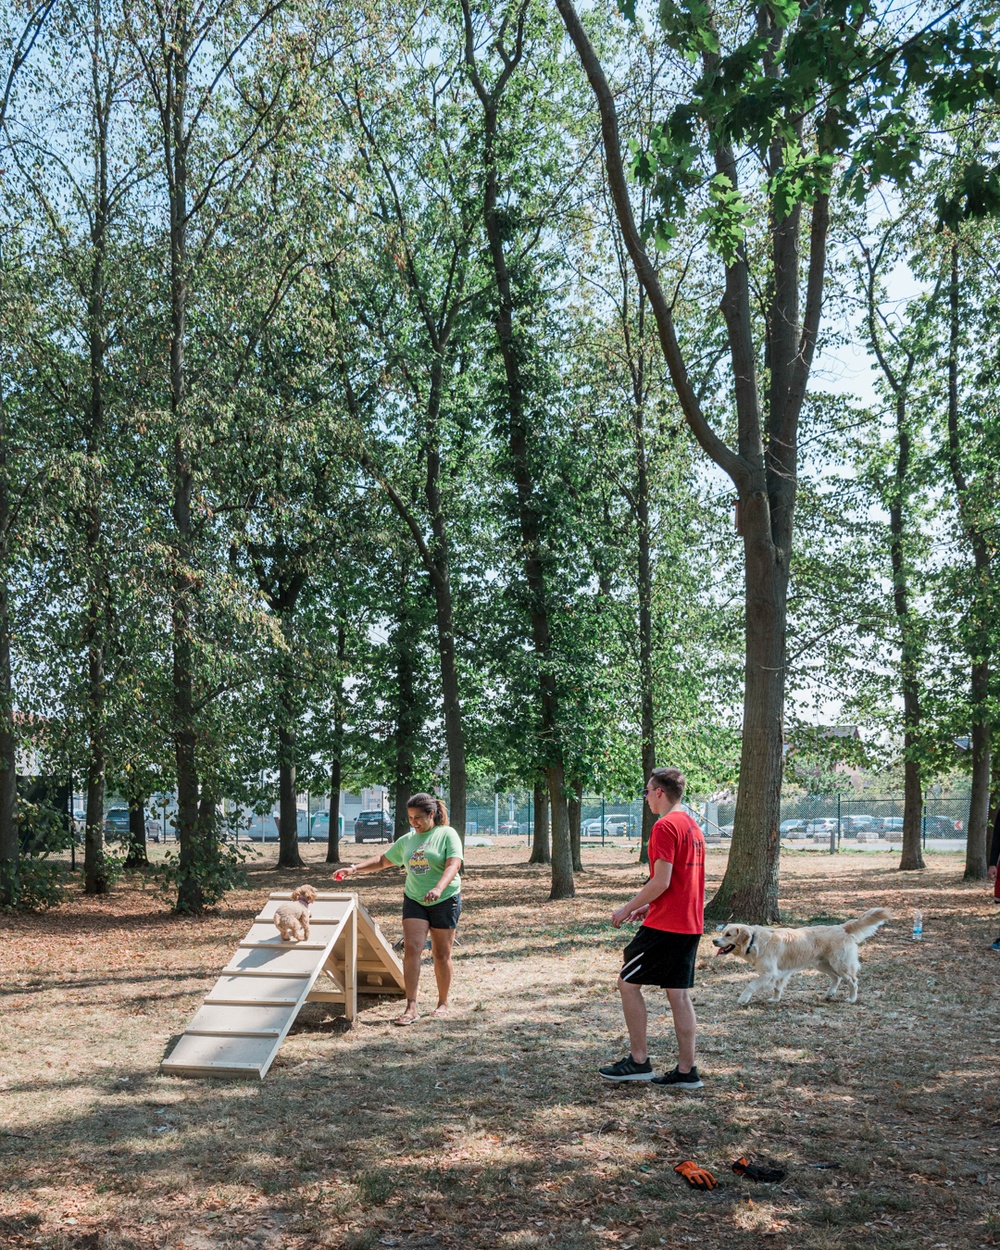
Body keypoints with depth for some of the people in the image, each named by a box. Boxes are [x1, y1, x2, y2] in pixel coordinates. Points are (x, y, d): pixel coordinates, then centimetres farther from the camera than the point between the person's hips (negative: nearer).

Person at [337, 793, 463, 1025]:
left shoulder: (447, 834, -6)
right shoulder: (407, 840, 12)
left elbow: (453, 865, -19)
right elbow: (383, 860, 20)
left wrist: (438, 888, -36)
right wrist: (354, 868, 8)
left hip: (445, 901, -4)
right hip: (414, 900, 4)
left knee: (442, 954, 4)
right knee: (412, 949, -11)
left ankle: (443, 1004, 20)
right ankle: (411, 1007, -11)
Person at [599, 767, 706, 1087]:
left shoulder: (665, 827, -15)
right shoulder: (692, 826, 14)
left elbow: (661, 882, -20)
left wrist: (628, 908, -9)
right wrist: (648, 907, 20)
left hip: (665, 926, -9)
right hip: (690, 925, 9)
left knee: (628, 982, 3)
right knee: (678, 993, 11)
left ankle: (638, 1061, 5)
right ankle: (687, 1071, 12)